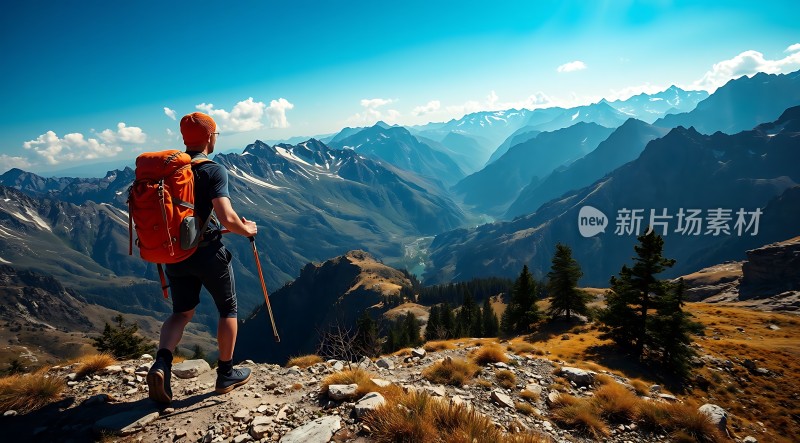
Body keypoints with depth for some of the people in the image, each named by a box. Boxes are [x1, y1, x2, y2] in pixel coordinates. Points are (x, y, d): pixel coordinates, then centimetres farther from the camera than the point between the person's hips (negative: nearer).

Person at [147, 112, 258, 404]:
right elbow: (227, 218, -25)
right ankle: (226, 374, 22)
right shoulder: (214, 171, -15)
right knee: (228, 309, 14)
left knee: (181, 312, 19)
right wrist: (247, 230, -5)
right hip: (209, 253, -5)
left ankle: (161, 363, -4)